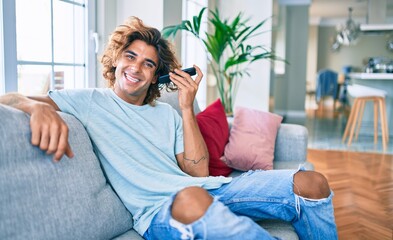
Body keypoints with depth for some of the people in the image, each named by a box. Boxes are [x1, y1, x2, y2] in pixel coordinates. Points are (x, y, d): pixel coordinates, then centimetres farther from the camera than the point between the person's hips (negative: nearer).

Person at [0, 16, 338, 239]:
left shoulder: (167, 114, 20)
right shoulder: (89, 101, 11)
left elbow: (198, 171, 7)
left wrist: (187, 107, 3)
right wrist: (40, 107, -21)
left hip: (208, 189, 5)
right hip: (158, 209, -5)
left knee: (312, 183, -10)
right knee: (192, 197, -43)